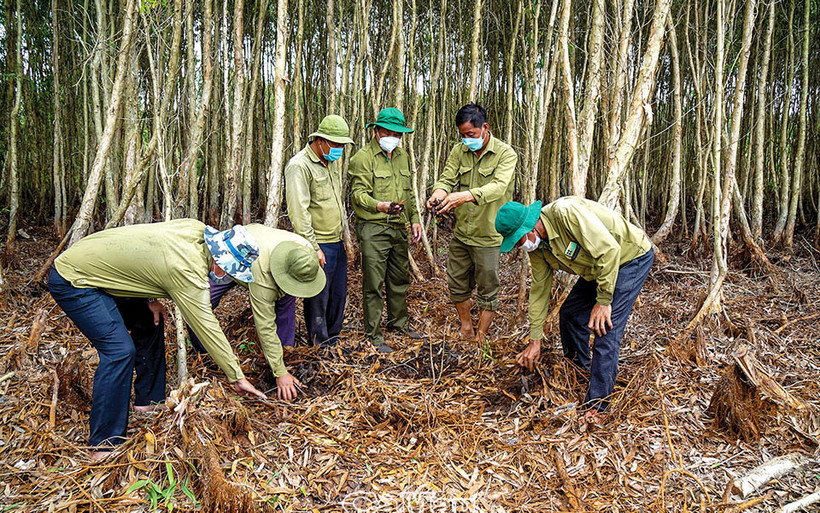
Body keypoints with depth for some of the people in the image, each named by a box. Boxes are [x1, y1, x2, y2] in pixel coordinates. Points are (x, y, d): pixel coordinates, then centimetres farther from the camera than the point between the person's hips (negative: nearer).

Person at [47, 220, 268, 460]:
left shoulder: (197, 230, -5)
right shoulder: (187, 270, -29)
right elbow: (206, 326, -24)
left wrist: (150, 298, 2)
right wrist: (237, 377, -18)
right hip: (72, 281, -10)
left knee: (148, 323, 13)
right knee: (119, 350, -18)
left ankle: (148, 402, 25)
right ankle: (104, 446, -9)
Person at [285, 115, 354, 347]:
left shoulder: (332, 162, 14)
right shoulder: (299, 166, -14)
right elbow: (298, 211, -20)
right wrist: (313, 247, -20)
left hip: (337, 242, 9)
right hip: (319, 246, -9)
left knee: (338, 294, 15)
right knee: (318, 299, 0)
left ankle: (333, 338, 30)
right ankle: (320, 346, 13)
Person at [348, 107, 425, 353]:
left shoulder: (402, 156, 16)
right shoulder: (363, 158, -9)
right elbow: (358, 194, -17)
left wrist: (414, 218, 16)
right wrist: (380, 206, -35)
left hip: (399, 228, 7)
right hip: (373, 229, -7)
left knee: (400, 278, 17)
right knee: (373, 284, -2)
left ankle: (398, 321, 35)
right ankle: (373, 333, 9)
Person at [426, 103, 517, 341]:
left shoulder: (506, 154, -12)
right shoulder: (459, 151, 4)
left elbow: (498, 187, -28)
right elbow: (447, 178, -4)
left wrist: (465, 196, -43)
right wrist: (438, 193, -29)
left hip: (488, 236, -5)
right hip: (460, 233, 5)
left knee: (487, 291, 7)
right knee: (457, 285, 17)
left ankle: (481, 338, 24)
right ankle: (466, 329, 39)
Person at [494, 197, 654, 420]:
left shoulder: (566, 212, -34)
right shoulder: (536, 245, -6)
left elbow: (608, 250, -33)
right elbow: (539, 289, 3)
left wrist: (603, 300, -27)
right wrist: (535, 340, 6)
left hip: (632, 257, -8)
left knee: (606, 329, -14)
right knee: (570, 313, 10)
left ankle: (596, 405, -6)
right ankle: (579, 366, 36)